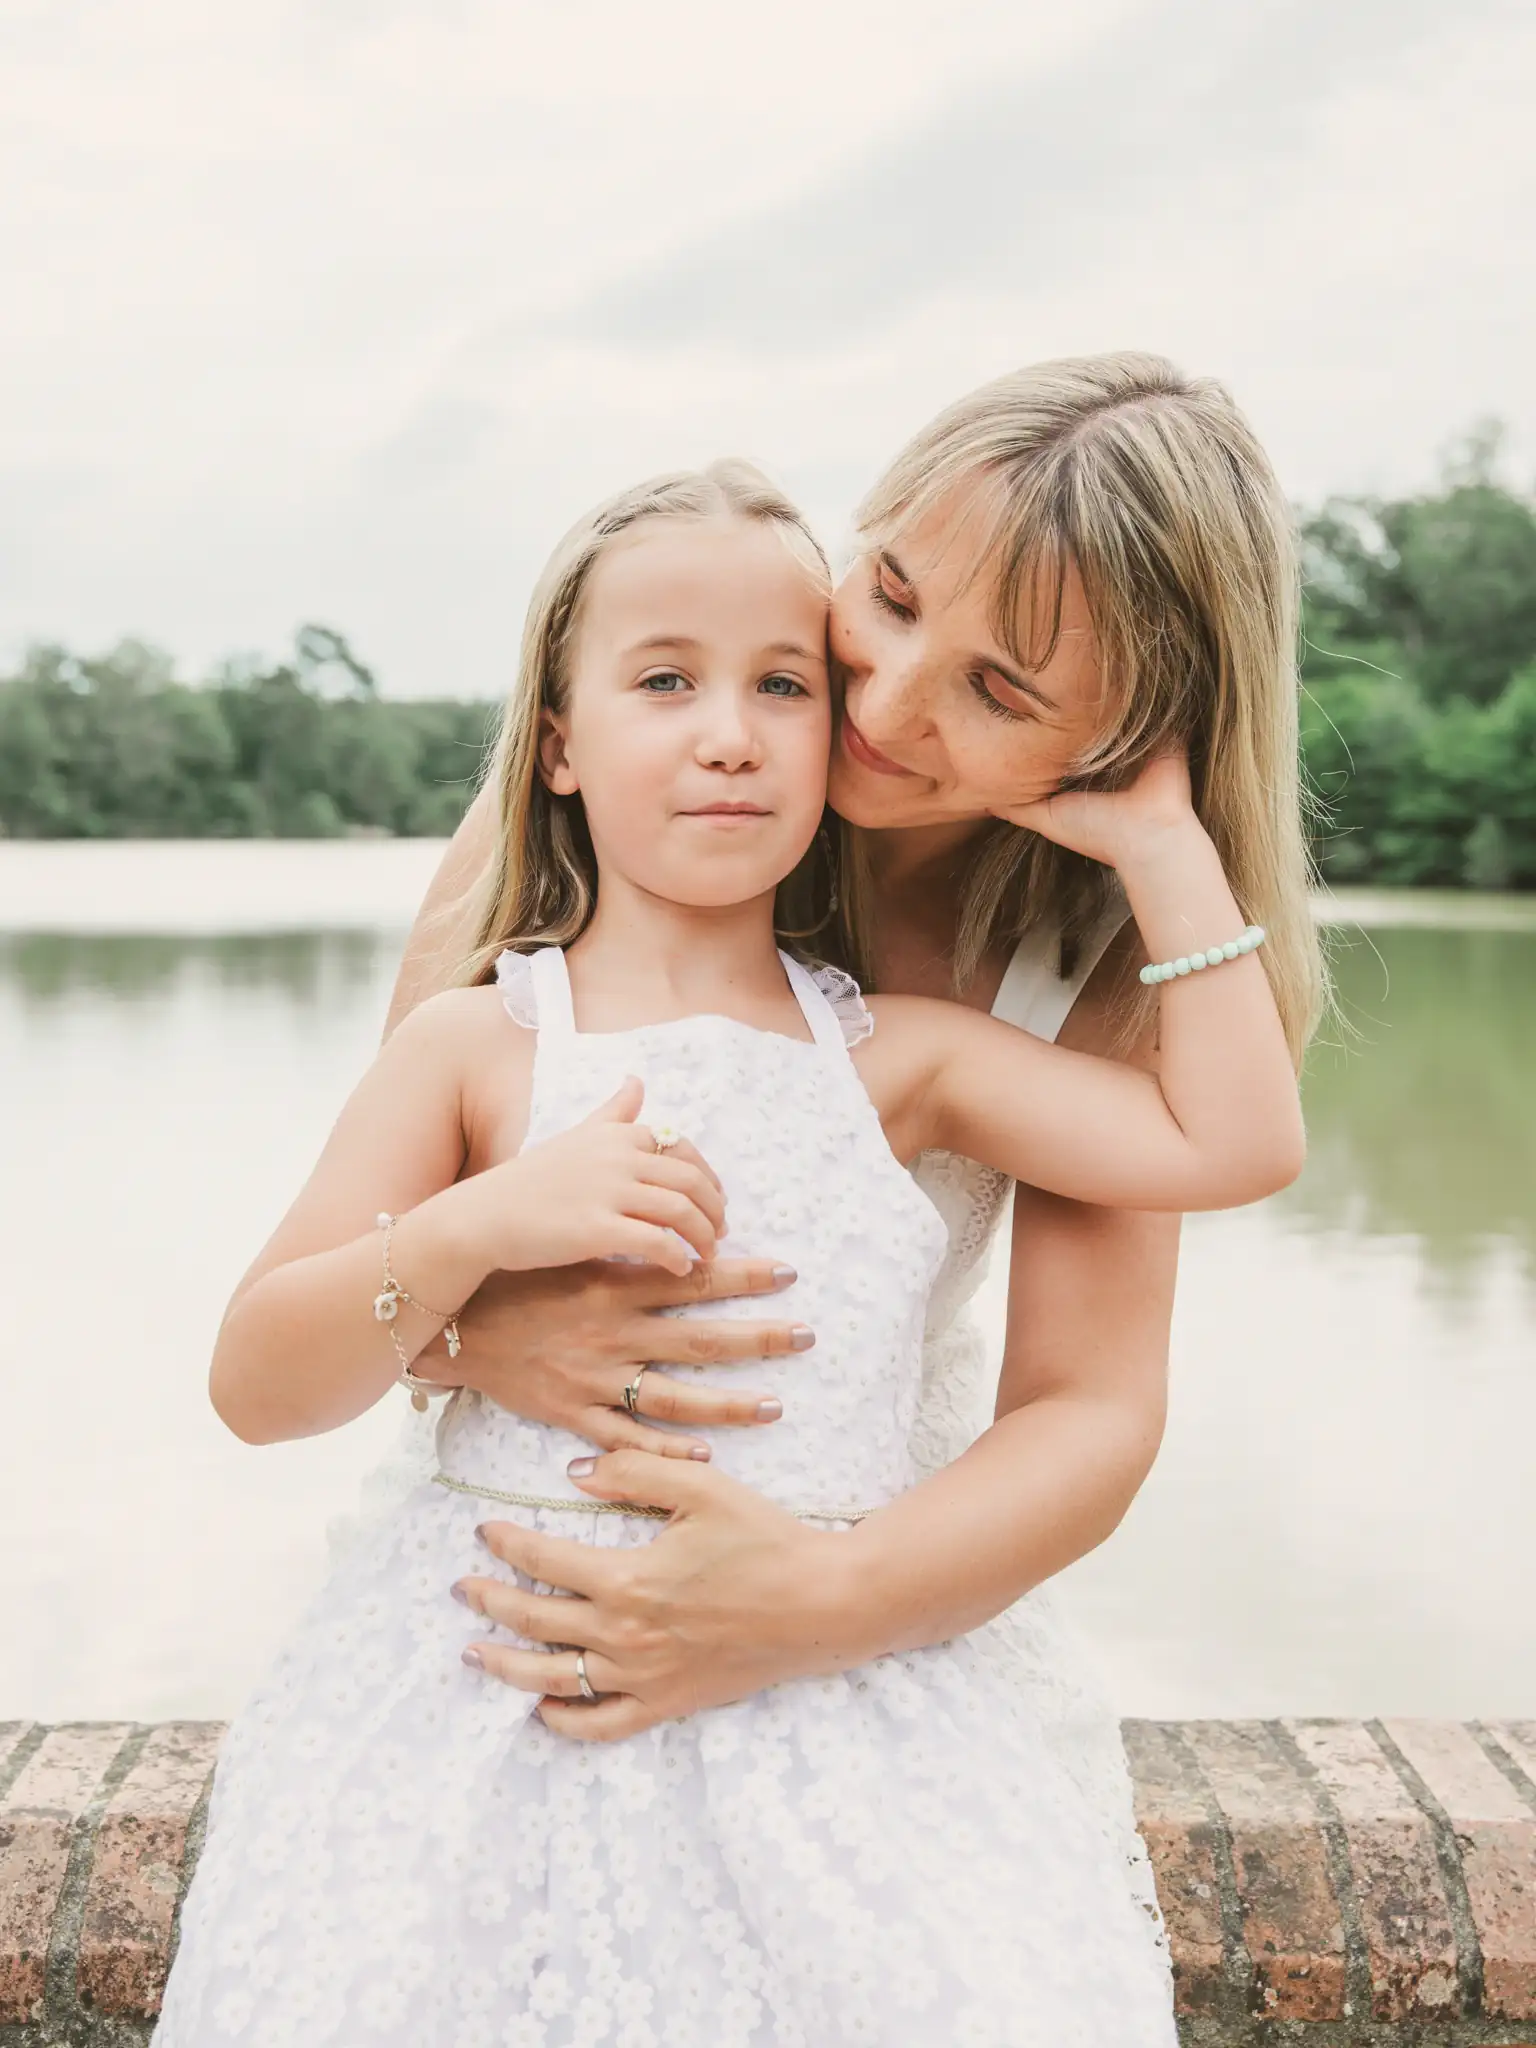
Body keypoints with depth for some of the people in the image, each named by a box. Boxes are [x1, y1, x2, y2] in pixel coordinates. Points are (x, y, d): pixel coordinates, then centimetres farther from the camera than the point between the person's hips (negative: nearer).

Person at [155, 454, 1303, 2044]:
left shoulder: (896, 1058, 7)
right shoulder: (479, 1047, 1)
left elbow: (1233, 1144, 3)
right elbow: (254, 1385, -2)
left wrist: (1158, 840, 4)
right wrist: (477, 1223, -18)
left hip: (836, 1703, 2)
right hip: (497, 1698, -1)